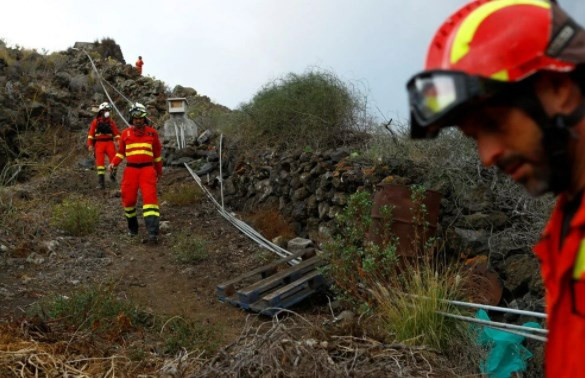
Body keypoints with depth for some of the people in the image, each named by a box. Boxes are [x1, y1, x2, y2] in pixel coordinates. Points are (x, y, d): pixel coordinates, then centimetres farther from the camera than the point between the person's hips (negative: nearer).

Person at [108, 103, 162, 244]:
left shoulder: (152, 133, 8)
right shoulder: (126, 133, 10)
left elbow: (157, 153, 17)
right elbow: (121, 152, 18)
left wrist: (159, 170, 23)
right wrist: (113, 163, 1)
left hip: (147, 170, -2)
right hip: (131, 170, 2)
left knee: (150, 198, -15)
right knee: (128, 199, 3)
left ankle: (153, 233, -22)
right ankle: (132, 226, 29)